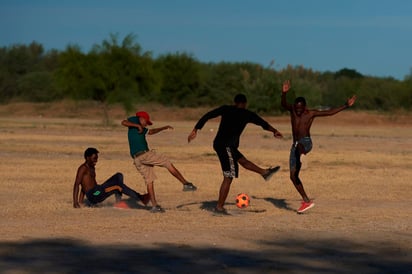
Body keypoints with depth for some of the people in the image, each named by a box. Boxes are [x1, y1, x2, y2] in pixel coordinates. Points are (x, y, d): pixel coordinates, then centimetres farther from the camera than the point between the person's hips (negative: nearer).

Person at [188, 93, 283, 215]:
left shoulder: (225, 109, 9)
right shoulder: (246, 114, 1)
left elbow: (207, 116, 2)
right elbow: (263, 123, 16)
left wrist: (195, 130, 6)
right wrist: (275, 131, 34)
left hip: (218, 144, 7)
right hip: (226, 146, -7)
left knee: (242, 160, 25)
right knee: (228, 177, -5)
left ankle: (264, 172, 45)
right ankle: (219, 207, -8)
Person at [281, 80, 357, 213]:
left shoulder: (311, 113, 1)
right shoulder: (292, 110, 7)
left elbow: (330, 112, 2)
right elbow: (284, 104, -14)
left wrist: (346, 105, -4)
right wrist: (284, 93, -35)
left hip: (306, 142, -4)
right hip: (295, 145, 4)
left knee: (299, 147, -43)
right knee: (293, 176, 1)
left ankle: (301, 159, -75)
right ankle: (306, 201, 9)